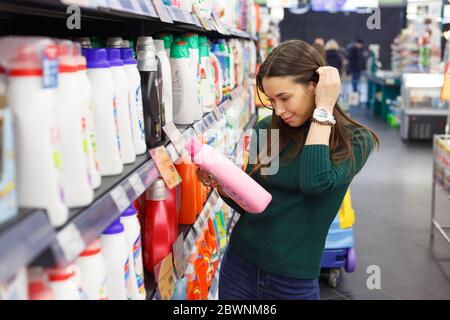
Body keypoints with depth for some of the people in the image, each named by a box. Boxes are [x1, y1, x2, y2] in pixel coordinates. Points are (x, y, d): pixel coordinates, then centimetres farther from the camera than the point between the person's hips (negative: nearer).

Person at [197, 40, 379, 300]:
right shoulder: (267, 130, -1)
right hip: (239, 265, 3)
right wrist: (220, 183, -13)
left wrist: (323, 109, -22)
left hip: (293, 281, -3)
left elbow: (315, 183, -29)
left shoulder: (355, 139, -10)